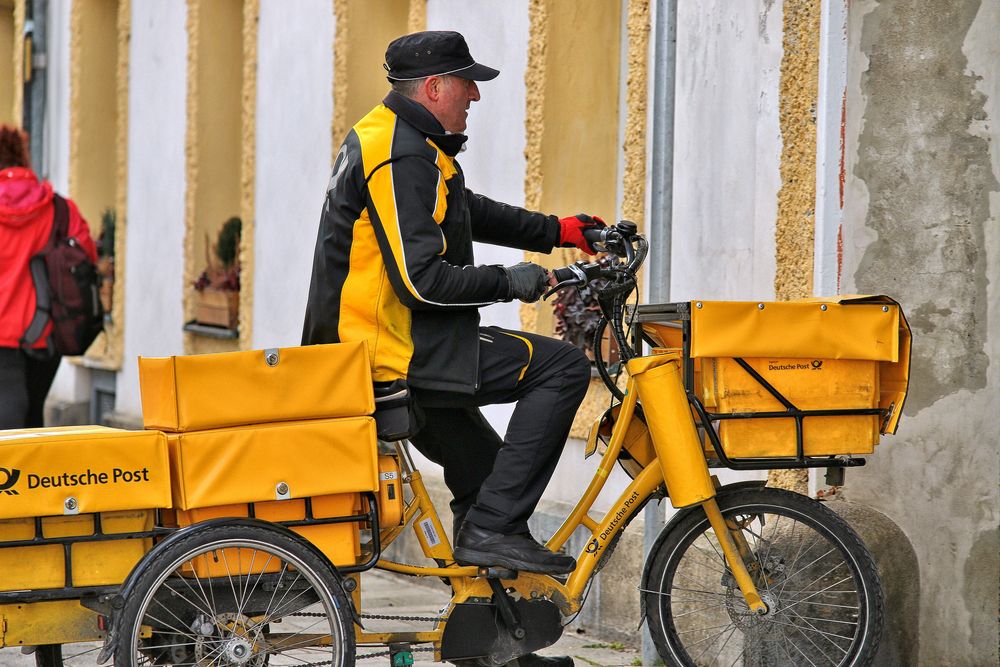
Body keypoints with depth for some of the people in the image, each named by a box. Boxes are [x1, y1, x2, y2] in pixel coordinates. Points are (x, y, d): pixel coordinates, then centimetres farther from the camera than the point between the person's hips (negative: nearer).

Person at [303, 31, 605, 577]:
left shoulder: (382, 137, 16)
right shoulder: (403, 158, -19)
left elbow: (469, 212, 28)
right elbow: (422, 282, -26)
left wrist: (556, 232, 23)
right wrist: (508, 282, -13)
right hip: (403, 352, -11)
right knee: (562, 367, -12)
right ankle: (493, 527, -14)